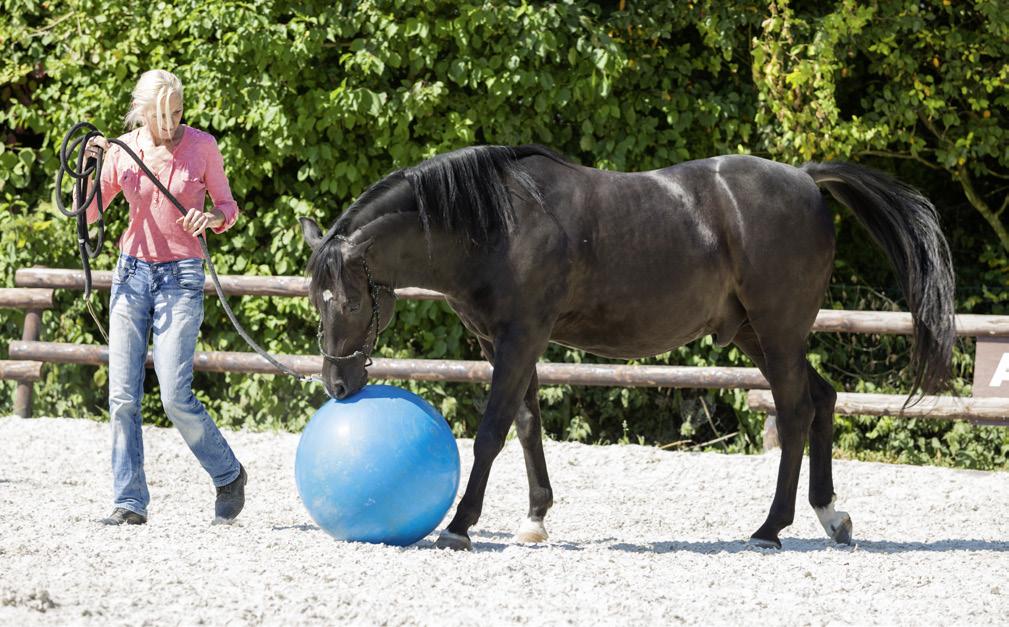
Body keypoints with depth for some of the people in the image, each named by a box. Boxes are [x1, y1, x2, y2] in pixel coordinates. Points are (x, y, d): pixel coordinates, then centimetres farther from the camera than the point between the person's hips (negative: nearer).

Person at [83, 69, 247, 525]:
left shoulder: (201, 146, -4)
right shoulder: (121, 151, 1)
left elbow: (228, 206, 5)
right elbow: (88, 214, 5)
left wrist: (213, 218, -18)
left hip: (181, 277, -3)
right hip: (132, 272, 3)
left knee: (176, 397, -11)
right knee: (122, 396, -2)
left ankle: (228, 475, 11)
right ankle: (130, 502, 4)